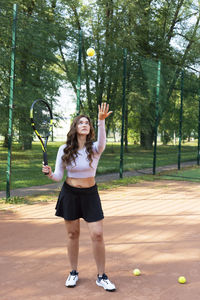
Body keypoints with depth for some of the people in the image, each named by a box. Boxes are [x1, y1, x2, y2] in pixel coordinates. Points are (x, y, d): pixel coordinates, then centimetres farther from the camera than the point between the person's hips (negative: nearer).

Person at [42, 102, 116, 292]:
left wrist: (101, 121, -51)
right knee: (72, 234, 9)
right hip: (69, 193, 1)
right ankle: (73, 273, 28)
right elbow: (58, 176, -2)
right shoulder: (64, 149, -4)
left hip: (90, 193, -1)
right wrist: (50, 174, -26)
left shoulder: (95, 148, -9)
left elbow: (102, 142, -34)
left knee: (97, 235, -5)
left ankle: (101, 277, 12)